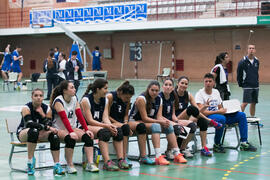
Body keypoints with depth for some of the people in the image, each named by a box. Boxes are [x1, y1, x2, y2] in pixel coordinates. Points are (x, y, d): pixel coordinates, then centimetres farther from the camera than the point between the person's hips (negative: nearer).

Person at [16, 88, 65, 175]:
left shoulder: (47, 109, -3)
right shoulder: (26, 108, -15)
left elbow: (49, 125, -9)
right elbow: (29, 123, -30)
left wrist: (43, 115, -25)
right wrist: (46, 127, -36)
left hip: (40, 133, 4)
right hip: (23, 133, -4)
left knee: (54, 135, -24)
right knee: (34, 131, -38)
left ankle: (57, 165, -22)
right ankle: (30, 160, -29)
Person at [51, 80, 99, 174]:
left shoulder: (74, 99, 7)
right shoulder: (58, 101, -13)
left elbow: (80, 116, 4)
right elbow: (64, 118, -24)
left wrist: (86, 130, -7)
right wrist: (71, 132, -34)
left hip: (72, 128, 6)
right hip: (59, 129, -6)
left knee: (88, 137, -18)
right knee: (70, 138, -35)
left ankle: (90, 164, -22)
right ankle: (70, 165, -22)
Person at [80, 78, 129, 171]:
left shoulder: (105, 100, 7)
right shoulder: (86, 100, -14)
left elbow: (105, 117, 0)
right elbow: (90, 121, -18)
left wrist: (111, 126, -22)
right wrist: (106, 126, -26)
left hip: (99, 125, 7)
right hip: (85, 126, -7)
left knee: (118, 131, -18)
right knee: (104, 132, -35)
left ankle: (121, 160, -20)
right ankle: (107, 162, -41)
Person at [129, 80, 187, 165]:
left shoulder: (159, 99, 3)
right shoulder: (142, 99, -19)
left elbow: (159, 116, -3)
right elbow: (144, 118, -22)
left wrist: (163, 121, -26)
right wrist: (160, 121, -27)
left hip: (151, 121, 8)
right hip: (136, 122, -8)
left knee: (169, 126, -12)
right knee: (155, 126, -34)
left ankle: (177, 154, -13)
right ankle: (158, 157, -44)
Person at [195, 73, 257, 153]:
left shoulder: (216, 92, 15)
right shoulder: (200, 94, -7)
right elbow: (201, 112, -18)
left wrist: (223, 110, -7)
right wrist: (218, 111, -21)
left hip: (219, 114, 7)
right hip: (206, 117, -7)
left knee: (241, 115, -5)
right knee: (221, 118, -39)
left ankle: (244, 143, -6)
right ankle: (217, 145, -23)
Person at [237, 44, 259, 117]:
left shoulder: (257, 61, 7)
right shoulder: (243, 61, -8)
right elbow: (239, 74, -3)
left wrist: (256, 81, 13)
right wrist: (240, 84, -1)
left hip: (255, 86, 5)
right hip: (247, 86, -5)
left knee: (253, 103, 9)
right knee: (245, 103, -12)